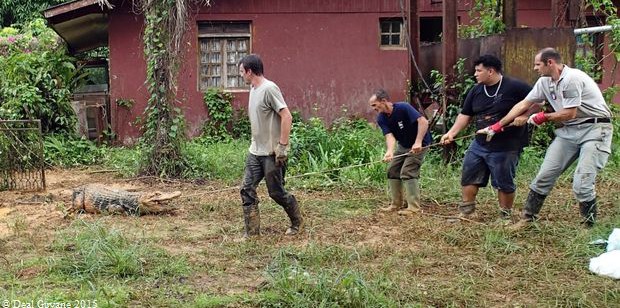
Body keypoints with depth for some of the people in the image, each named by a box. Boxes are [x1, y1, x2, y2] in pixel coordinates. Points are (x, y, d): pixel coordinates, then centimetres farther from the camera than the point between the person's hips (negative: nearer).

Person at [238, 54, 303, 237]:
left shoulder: (269, 89, -17)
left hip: (272, 153, -9)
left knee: (276, 192, 2)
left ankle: (297, 222, 25)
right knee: (247, 190, 3)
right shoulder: (253, 89, 11)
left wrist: (282, 146, -23)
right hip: (255, 151, 9)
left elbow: (286, 117, -21)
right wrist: (255, 143, 19)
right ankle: (252, 231, 10)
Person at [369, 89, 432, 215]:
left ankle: (414, 207, -11)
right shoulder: (381, 119, -9)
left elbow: (423, 121, -34)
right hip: (402, 145, 8)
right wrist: (389, 151, -43)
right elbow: (389, 136, -23)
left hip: (419, 144, -7)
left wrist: (418, 142, -41)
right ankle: (396, 204, 16)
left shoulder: (403, 108, -27)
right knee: (392, 171, 6)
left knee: (408, 172, -16)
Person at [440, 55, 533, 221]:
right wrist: (452, 133, -4)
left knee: (504, 183, 4)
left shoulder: (514, 87, -12)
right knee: (468, 176, 5)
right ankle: (465, 212, 17)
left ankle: (505, 216, 21)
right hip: (480, 144, 6)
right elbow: (465, 115, 8)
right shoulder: (476, 91, 6)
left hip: (506, 147, -6)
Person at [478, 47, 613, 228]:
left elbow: (569, 114, -18)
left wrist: (543, 117, -2)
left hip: (595, 129, -8)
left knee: (582, 184, -15)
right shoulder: (545, 82, 7)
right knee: (544, 175, 6)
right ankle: (528, 217, 18)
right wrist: (497, 126, 13)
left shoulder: (572, 79, -19)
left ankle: (589, 228, 3)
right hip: (568, 131, 8)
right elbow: (523, 105, 13)